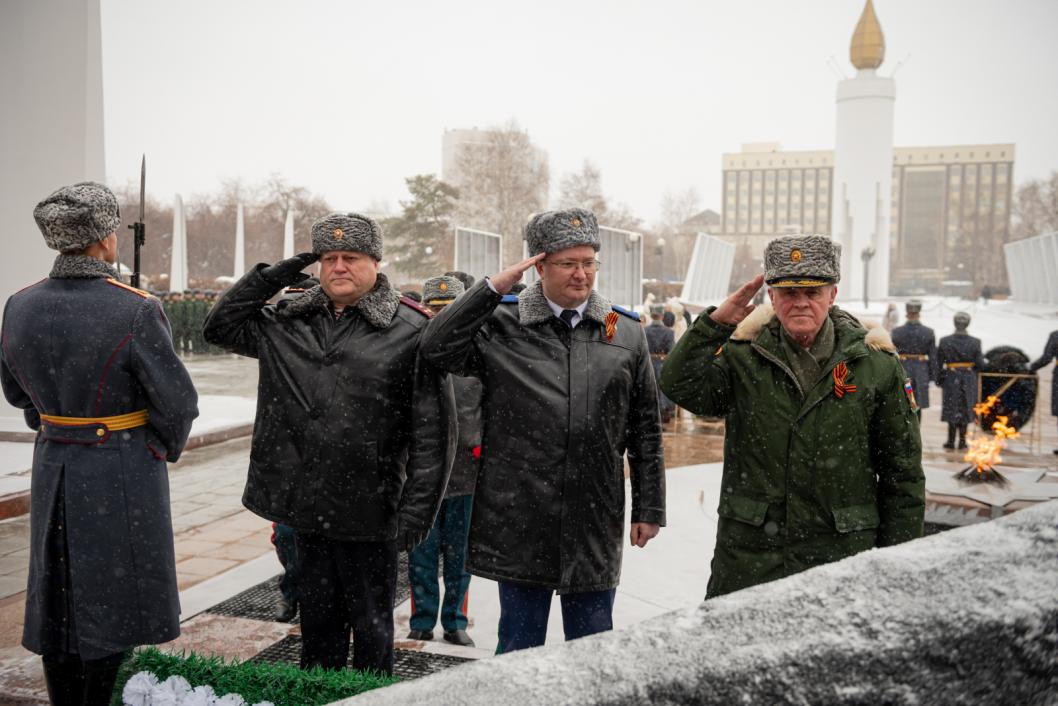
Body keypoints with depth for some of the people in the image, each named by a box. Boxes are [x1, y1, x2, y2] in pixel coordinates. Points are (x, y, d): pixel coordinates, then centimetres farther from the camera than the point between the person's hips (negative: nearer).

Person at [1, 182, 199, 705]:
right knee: (112, 604, 8)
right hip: (123, 473, -5)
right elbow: (178, 402, -16)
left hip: (53, 467, 5)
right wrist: (166, 447, 3)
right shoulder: (136, 311, -20)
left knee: (59, 603, 18)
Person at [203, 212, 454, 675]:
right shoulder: (289, 325, 9)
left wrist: (417, 509, -14)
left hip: (369, 512, -5)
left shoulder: (410, 331, -9)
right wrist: (272, 277, 3)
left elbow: (431, 432, -11)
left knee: (371, 624, 12)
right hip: (305, 505, 5)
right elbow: (221, 326, 15)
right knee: (317, 619, 19)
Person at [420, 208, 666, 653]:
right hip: (519, 516, -1)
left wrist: (649, 508, 7)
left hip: (595, 523, 2)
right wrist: (494, 288, -14)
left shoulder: (627, 334, 6)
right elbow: (436, 349, -15)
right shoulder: (502, 325, 0)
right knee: (519, 643, 12)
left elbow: (645, 430, 9)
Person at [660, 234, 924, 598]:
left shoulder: (876, 364, 1)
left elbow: (903, 471, 5)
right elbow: (681, 386, -15)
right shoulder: (744, 356, 2)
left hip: (842, 555, 0)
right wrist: (716, 322, -22)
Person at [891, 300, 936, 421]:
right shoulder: (928, 332, -3)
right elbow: (933, 356, 0)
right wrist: (931, 375, 9)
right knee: (917, 407, 12)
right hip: (921, 371, 1)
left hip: (902, 371, -1)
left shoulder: (896, 332, -6)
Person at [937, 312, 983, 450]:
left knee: (952, 409, 10)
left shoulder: (944, 341, -9)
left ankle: (951, 440, 12)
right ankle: (962, 441, 15)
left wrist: (939, 379, 6)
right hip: (969, 379, 1)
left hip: (951, 378, 0)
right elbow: (979, 363, -6)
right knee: (965, 409, 12)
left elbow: (939, 363, -5)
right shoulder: (975, 342, -9)